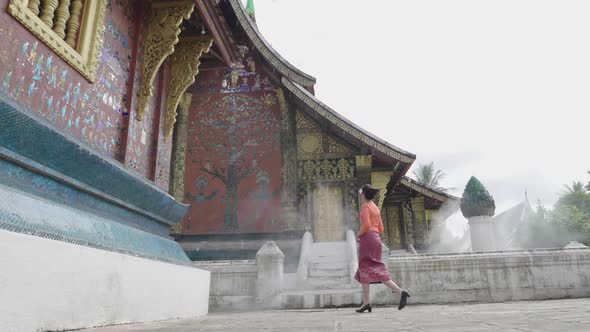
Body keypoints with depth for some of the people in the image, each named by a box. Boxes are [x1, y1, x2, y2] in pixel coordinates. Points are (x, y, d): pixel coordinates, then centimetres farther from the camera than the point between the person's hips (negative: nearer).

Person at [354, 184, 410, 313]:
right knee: (364, 270, 10)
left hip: (367, 238, -9)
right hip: (376, 239, 9)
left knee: (376, 271, -10)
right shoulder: (376, 208, 19)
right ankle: (366, 303, 7)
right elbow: (380, 229, 18)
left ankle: (400, 291, -21)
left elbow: (366, 225, -18)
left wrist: (359, 235, -2)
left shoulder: (365, 206, -5)